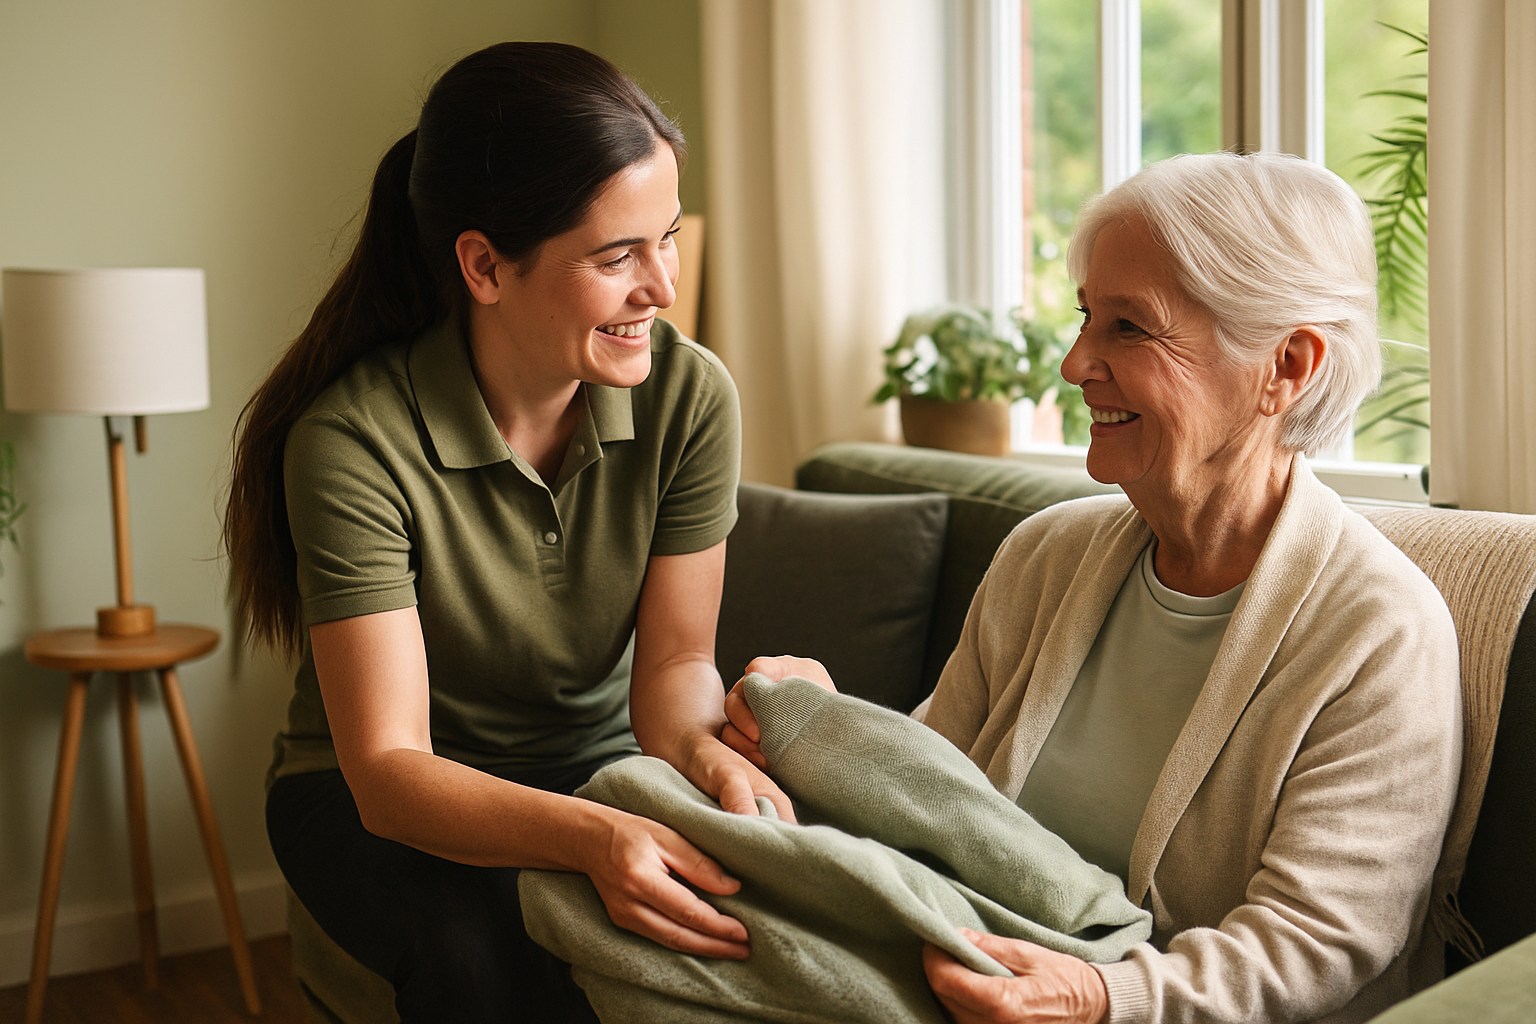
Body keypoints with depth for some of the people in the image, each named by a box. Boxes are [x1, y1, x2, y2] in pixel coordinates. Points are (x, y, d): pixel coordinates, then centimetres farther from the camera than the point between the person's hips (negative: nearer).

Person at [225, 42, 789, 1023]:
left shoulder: (690, 393, -14)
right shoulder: (354, 438, -26)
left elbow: (675, 659, -12)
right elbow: (386, 767, -28)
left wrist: (703, 747, -37)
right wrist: (591, 837, -47)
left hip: (599, 763, 3)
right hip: (376, 797, -3)